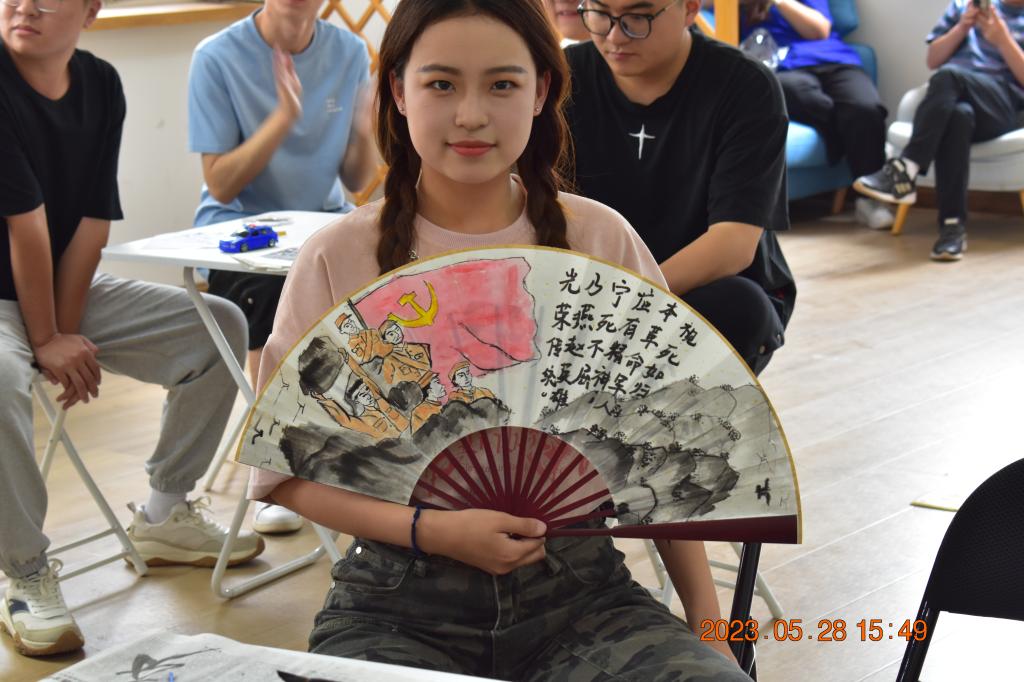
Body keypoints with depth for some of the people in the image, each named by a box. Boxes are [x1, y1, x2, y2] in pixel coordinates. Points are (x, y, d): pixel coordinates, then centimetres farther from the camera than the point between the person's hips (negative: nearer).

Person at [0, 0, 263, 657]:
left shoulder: (102, 86, -2)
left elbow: (91, 225, -5)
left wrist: (66, 333, -11)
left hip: (69, 290, 7)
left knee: (222, 326, 0)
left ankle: (164, 516, 14)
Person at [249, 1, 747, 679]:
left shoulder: (600, 240, 3)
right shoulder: (341, 259, -1)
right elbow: (287, 468, 1)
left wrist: (707, 619, 0)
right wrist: (431, 531, -13)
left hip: (579, 585, 2)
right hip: (399, 605, -1)